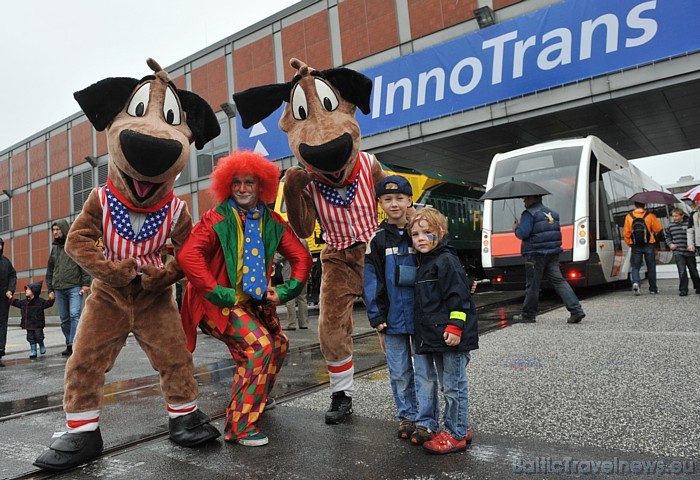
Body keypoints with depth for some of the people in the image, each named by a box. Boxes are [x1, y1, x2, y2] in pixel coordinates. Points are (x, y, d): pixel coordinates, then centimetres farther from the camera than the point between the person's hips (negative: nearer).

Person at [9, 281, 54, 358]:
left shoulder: (40, 301, -8)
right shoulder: (24, 302, 8)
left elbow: (48, 304, -11)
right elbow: (16, 302, 22)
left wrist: (51, 299, -27)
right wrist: (11, 297, 18)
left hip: (38, 324, -5)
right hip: (28, 324, 5)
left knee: (39, 336, 1)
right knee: (30, 337, 6)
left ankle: (42, 346, 27)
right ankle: (33, 351, 14)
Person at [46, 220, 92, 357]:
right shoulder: (54, 249, 19)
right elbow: (50, 271, 23)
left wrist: (86, 283, -13)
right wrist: (50, 289, 16)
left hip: (74, 287, -6)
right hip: (59, 289, 6)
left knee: (74, 315, -16)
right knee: (64, 319, 7)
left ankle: (73, 344, -17)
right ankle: (69, 345, 15)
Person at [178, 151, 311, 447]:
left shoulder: (272, 222, 5)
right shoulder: (217, 219, -11)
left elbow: (301, 257, 8)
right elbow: (187, 256, -24)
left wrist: (285, 292, -3)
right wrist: (220, 293, -25)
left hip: (253, 301, 7)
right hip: (220, 301, -7)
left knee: (279, 344, 15)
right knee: (260, 344, -24)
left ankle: (253, 399, 41)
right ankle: (240, 426, -12)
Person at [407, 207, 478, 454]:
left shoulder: (446, 261, -12)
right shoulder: (422, 262, 15)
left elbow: (458, 296, -17)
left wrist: (455, 326, -22)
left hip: (449, 336, -9)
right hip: (428, 336, 10)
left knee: (452, 385, 2)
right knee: (425, 381, 16)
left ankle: (456, 434, 15)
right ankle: (427, 425, 31)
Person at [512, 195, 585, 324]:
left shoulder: (529, 214, -10)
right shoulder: (552, 213, 16)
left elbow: (523, 233, -19)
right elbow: (556, 233, 22)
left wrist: (516, 229, 1)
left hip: (535, 255, -7)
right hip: (553, 254, 7)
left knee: (532, 285, 2)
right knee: (559, 281, 6)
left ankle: (528, 315, 12)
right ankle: (576, 310, -3)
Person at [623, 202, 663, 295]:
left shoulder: (629, 216, -2)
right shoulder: (650, 216, -5)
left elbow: (626, 232, -1)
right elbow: (658, 229, -3)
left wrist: (629, 243, 11)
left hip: (635, 246, 0)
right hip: (649, 245, 0)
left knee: (635, 266, 6)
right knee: (651, 267, 13)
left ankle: (635, 282, -20)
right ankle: (653, 288, 20)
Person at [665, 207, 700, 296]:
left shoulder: (688, 224, -5)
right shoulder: (670, 226, 5)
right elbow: (668, 237, 17)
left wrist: (692, 245, -16)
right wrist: (670, 244, 0)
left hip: (689, 252, -1)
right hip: (678, 253, 1)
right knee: (682, 271, -9)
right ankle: (683, 290, -4)